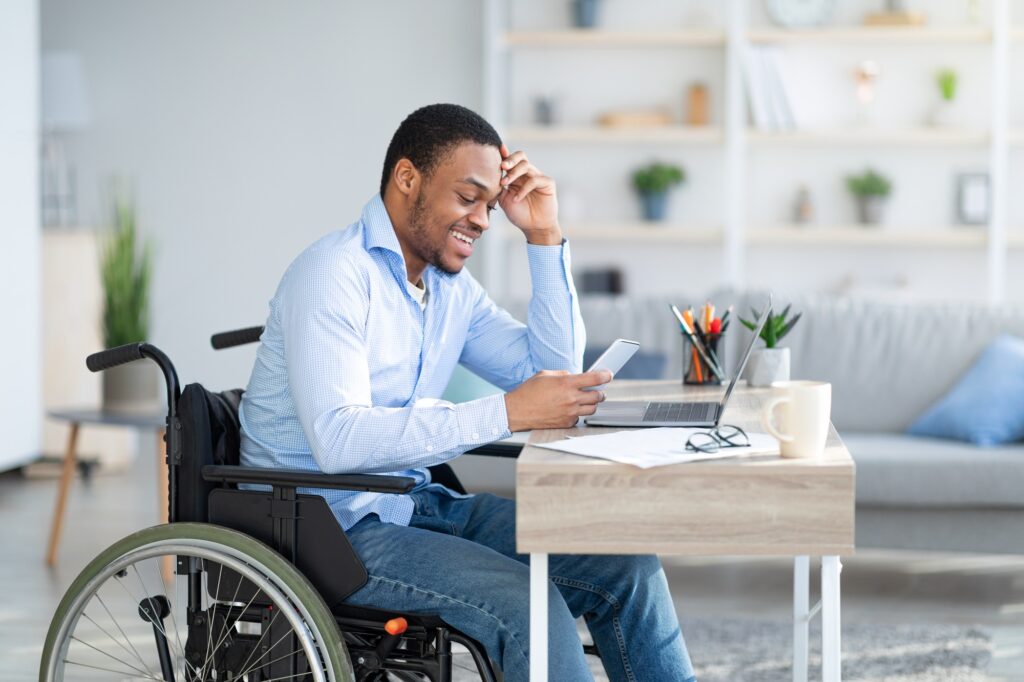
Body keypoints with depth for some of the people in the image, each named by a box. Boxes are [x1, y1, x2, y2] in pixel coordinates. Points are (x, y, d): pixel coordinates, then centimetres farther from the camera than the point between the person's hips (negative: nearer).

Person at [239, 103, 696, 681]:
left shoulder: (451, 285, 12)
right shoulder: (336, 274, -16)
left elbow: (554, 374, 12)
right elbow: (337, 439, -29)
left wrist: (546, 238, 4)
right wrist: (507, 415, -32)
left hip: (416, 505, 9)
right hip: (329, 525, -8)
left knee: (626, 569, -6)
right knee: (525, 603, -28)